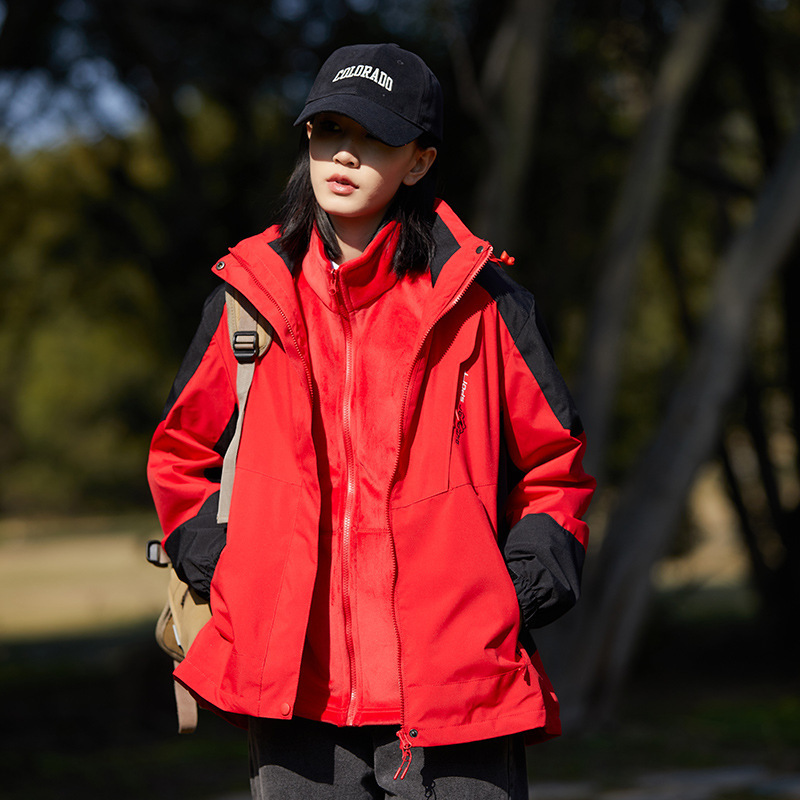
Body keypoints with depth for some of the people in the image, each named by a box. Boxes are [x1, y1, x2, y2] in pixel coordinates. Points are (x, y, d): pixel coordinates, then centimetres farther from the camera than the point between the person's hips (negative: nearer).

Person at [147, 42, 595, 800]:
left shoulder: (477, 298, 5)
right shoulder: (251, 297, 10)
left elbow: (554, 468, 12)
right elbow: (179, 459, 21)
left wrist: (517, 596, 0)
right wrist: (223, 573, 7)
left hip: (455, 684, -1)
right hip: (294, 688, 2)